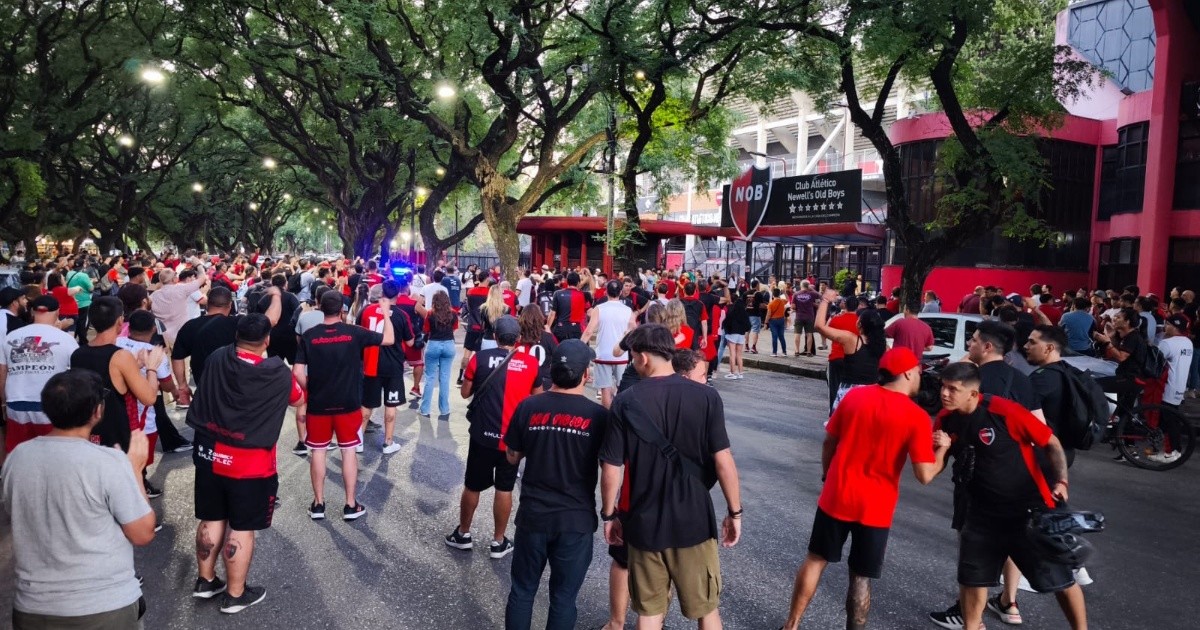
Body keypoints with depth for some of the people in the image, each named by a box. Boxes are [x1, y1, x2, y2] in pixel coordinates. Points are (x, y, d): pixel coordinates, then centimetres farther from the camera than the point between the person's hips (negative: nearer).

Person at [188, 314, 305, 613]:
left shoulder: (217, 358, -3)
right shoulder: (279, 373, -15)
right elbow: (298, 399, 6)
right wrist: (296, 378, 24)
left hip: (209, 456, 5)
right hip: (250, 465, -5)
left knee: (211, 520, 19)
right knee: (241, 529, 6)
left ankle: (205, 581, 34)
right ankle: (235, 595, 17)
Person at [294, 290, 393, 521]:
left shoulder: (309, 335, -6)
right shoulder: (353, 333, -8)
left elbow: (297, 372, -8)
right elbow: (389, 339, 1)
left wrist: (310, 391, 9)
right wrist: (386, 313, 13)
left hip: (318, 404, 1)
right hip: (348, 404, -1)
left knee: (317, 451, 13)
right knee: (349, 451, 8)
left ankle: (318, 504, 19)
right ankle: (351, 505, 13)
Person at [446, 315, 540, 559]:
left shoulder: (480, 358, -7)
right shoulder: (531, 363, -4)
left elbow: (465, 393, 4)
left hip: (483, 434, -1)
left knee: (472, 486, 15)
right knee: (504, 489, 12)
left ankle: (463, 534, 31)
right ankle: (498, 542, 21)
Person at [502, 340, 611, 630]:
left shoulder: (528, 407, -7)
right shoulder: (598, 415, -12)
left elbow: (512, 457, 5)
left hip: (533, 515, 2)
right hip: (577, 520, -1)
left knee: (522, 590, 18)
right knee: (563, 597, 13)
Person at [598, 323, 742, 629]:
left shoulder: (626, 402, -11)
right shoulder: (705, 396, -11)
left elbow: (611, 469, -8)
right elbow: (723, 462, -11)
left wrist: (608, 515, 6)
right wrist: (735, 512, 1)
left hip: (644, 523, 0)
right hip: (694, 521, 0)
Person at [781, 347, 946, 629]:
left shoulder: (854, 396, -2)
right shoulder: (917, 417, -12)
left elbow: (829, 442, 5)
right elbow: (924, 475, -14)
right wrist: (942, 449, 4)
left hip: (837, 496, 3)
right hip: (875, 507, -3)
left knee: (815, 560, 17)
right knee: (861, 577, 10)